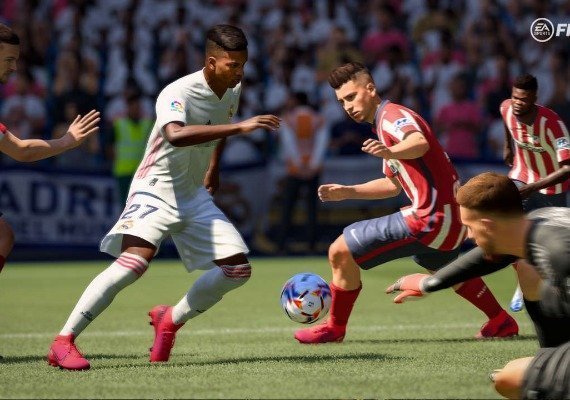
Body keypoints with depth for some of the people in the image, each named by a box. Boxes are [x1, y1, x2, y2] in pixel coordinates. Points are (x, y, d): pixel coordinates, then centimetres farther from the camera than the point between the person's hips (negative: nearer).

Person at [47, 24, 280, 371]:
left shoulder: (232, 91, 1)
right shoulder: (177, 93, -25)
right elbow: (176, 134, -47)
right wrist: (240, 127, -49)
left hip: (194, 195, 8)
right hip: (156, 189, -8)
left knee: (238, 268, -2)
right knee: (136, 259, -30)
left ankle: (170, 320, 19)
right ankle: (64, 342, -26)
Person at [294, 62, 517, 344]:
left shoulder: (391, 115, -11)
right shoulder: (386, 122, 21)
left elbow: (420, 143, -35)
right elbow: (393, 184, 30)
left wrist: (391, 153, -54)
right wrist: (346, 192, 24)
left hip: (430, 220, -11)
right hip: (451, 217, 11)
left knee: (340, 252, -11)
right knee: (443, 268, 40)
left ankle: (335, 329, 5)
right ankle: (501, 322, 47)